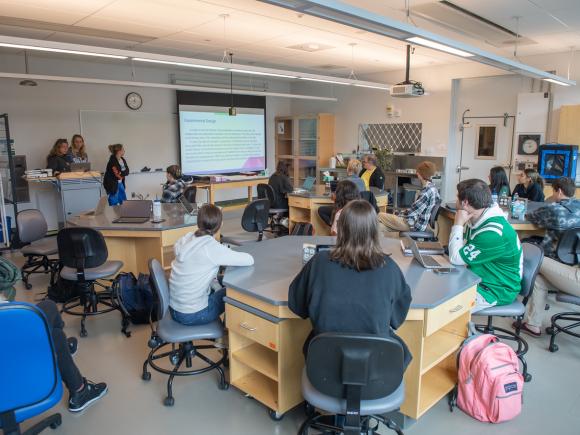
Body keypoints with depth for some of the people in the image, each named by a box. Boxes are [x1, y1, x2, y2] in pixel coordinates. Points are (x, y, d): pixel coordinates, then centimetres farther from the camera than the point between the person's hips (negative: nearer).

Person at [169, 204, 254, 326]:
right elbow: (250, 260, -18)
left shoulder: (186, 238, -2)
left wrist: (217, 287, 10)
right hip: (192, 315, -7)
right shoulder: (212, 248, -22)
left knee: (218, 290, 28)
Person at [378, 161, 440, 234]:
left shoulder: (427, 191, -23)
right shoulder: (432, 188, 7)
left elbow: (411, 213, -23)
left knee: (380, 216, -6)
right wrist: (403, 212, 9)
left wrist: (401, 213, -4)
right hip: (419, 223, 10)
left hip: (415, 225, -10)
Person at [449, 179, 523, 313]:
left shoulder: (493, 232, -28)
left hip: (497, 291, -9)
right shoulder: (475, 220, 2)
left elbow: (456, 258, -23)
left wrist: (458, 224, -19)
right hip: (477, 280, 9)